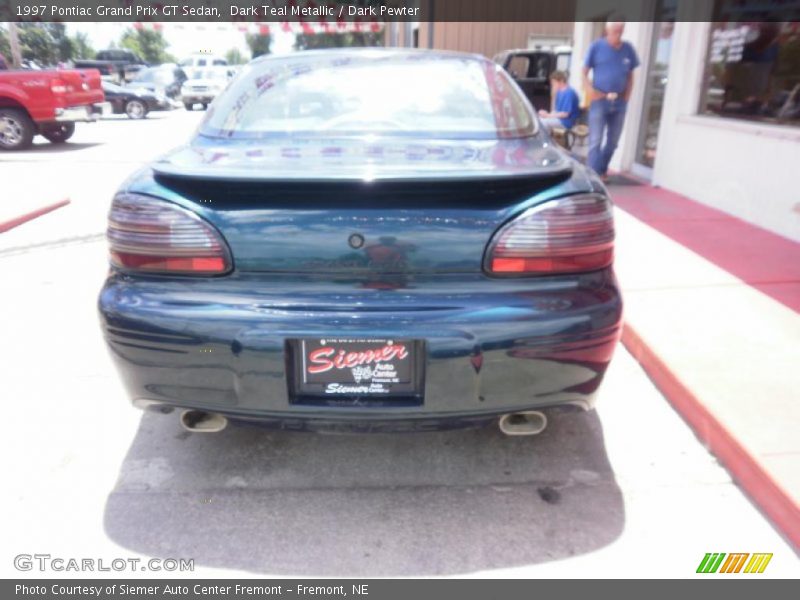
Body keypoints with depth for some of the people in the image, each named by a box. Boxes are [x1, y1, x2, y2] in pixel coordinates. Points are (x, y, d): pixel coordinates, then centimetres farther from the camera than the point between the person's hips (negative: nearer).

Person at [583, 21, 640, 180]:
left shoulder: (628, 49, 6)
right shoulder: (596, 47, -3)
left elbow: (630, 75, 14)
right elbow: (584, 72, -1)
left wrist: (627, 95, 2)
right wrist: (591, 91, -15)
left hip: (620, 102, 4)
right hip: (599, 101, -4)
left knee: (613, 142, 11)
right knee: (595, 141, -8)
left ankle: (602, 170, 27)